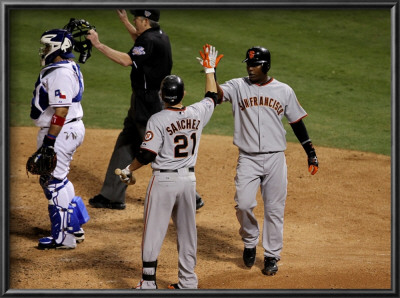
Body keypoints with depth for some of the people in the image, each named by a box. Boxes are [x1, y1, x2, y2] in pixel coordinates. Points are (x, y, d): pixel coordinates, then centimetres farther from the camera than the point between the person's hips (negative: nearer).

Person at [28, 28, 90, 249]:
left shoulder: (60, 73, -20)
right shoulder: (68, 68, 14)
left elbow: (61, 110, -25)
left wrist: (50, 140, -25)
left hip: (60, 131, -11)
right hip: (72, 129, 11)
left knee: (55, 182, -5)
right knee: (53, 179, 20)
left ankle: (63, 237, 0)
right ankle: (74, 228, 26)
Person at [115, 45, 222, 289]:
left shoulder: (158, 120, -13)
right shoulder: (197, 114, 0)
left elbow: (147, 155, -15)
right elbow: (212, 97, 21)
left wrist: (128, 170, 0)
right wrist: (210, 69, 33)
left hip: (164, 180, -5)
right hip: (189, 179, 5)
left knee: (154, 231, 2)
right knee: (187, 231, 13)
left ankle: (149, 282, 3)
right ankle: (188, 281, 18)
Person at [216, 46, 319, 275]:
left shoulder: (284, 91, 5)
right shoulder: (238, 87, 2)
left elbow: (297, 122, 12)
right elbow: (215, 94, -15)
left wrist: (311, 151, 9)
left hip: (275, 159, 1)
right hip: (248, 159, -1)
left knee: (274, 209, 3)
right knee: (244, 204, -14)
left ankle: (272, 256, 17)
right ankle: (250, 242, 13)